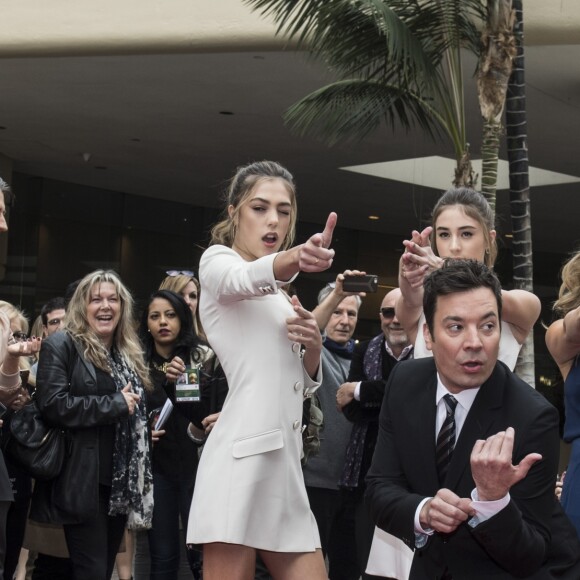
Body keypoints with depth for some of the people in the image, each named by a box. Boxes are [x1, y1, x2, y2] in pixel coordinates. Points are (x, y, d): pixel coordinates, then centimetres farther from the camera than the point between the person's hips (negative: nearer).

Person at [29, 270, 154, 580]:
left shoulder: (128, 353, 18)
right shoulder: (61, 345, -4)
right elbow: (53, 404, -17)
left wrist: (145, 425, 10)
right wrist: (115, 404, -15)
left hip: (119, 481, 7)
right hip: (83, 482, -7)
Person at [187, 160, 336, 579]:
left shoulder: (276, 295, 24)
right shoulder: (217, 262, 1)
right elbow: (250, 279, -24)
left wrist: (313, 346, 3)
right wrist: (297, 257, -45)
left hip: (285, 463, 8)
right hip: (242, 458, -8)